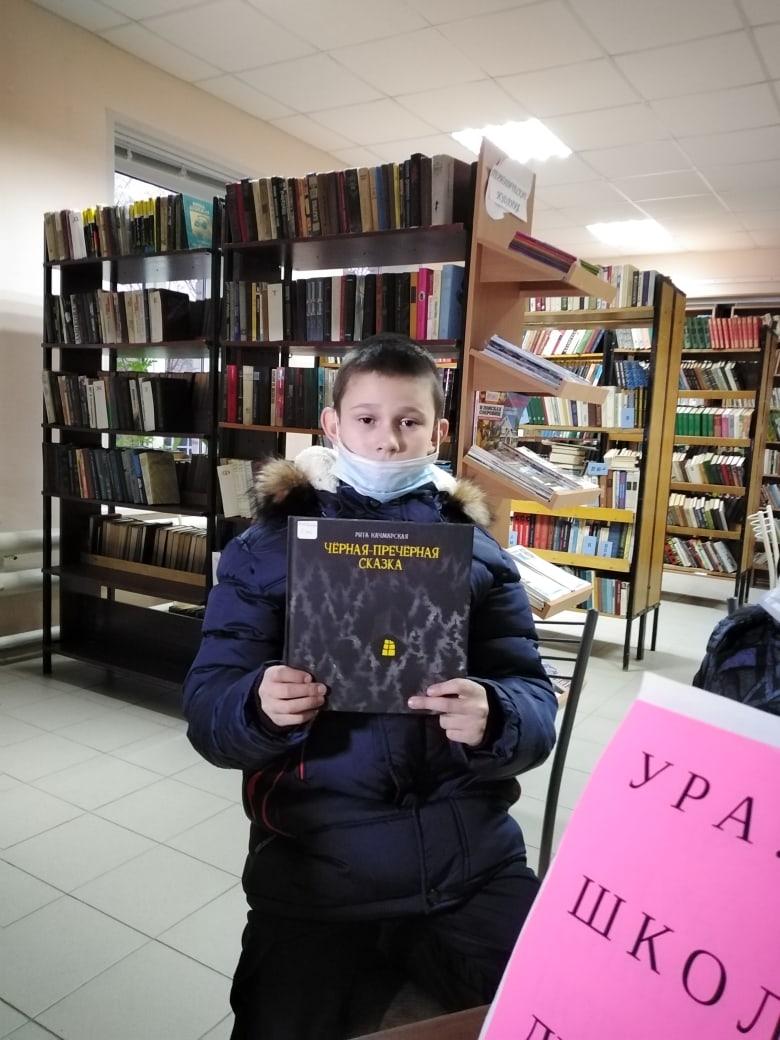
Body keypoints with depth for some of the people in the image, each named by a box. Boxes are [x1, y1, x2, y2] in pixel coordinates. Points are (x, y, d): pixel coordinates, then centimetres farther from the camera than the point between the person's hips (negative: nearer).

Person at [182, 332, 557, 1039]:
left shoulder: (478, 551, 5)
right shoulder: (266, 546, 2)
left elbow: (536, 703, -1)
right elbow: (207, 709, -1)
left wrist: (491, 718, -23)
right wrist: (260, 706, -24)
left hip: (471, 854, 2)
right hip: (314, 858, 0)